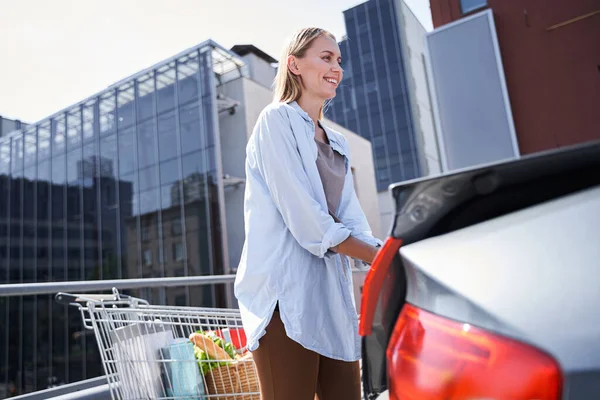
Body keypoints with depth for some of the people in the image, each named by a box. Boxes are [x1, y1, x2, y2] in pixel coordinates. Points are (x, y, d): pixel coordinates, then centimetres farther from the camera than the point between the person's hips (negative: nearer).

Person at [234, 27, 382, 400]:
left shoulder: (338, 144, 20)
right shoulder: (277, 120, -2)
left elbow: (353, 224, 9)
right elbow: (305, 220, -13)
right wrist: (380, 257, -9)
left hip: (334, 295, 8)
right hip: (285, 293, -7)